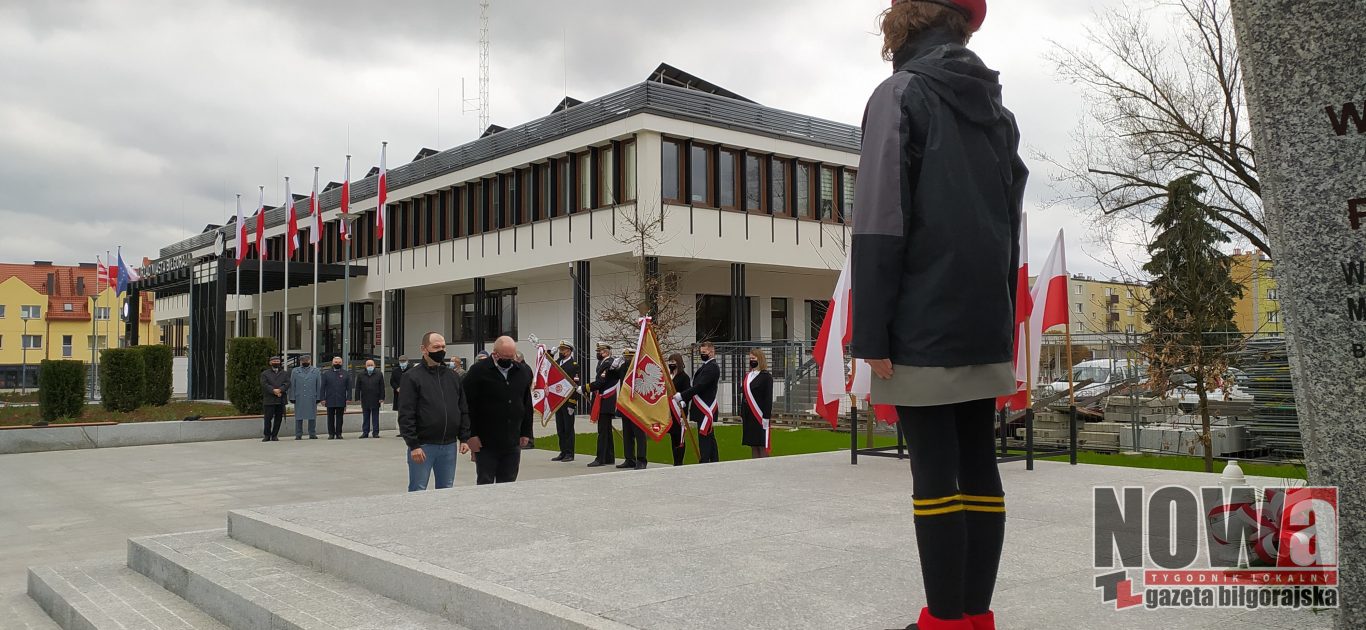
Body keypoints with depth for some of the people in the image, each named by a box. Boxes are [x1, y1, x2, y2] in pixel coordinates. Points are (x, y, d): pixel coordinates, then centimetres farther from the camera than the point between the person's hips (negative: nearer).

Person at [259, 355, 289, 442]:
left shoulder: (284, 374, 16)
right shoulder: (265, 373, 8)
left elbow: (287, 383, 2)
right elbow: (264, 384, -5)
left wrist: (280, 390, -15)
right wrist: (273, 391, -17)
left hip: (281, 400, 3)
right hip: (269, 400, -3)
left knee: (278, 418, 3)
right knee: (268, 418, -4)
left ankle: (274, 435, 10)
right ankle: (267, 435, 4)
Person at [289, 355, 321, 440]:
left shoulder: (315, 371, 10)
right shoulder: (295, 371, 11)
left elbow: (319, 385, 7)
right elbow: (292, 385, 7)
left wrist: (318, 397, 1)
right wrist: (292, 397, -1)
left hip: (312, 398, 0)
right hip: (299, 399, 0)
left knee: (312, 417, 2)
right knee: (298, 417, 1)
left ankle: (312, 434, 9)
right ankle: (298, 435, 6)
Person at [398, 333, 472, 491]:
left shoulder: (452, 376, 12)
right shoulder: (412, 376, -4)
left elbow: (464, 410, 14)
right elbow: (406, 415, -10)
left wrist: (464, 438, 6)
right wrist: (413, 445, -16)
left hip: (449, 446, 5)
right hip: (423, 446, -5)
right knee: (418, 491, 1)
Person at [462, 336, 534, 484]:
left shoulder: (524, 371, 7)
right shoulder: (478, 371, -7)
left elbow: (527, 405, 14)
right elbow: (468, 405, -8)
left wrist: (526, 433, 9)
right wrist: (472, 435, -11)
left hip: (512, 443, 4)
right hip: (485, 442, -4)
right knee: (485, 484, 2)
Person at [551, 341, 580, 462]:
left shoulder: (574, 364, -7)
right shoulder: (556, 362, 14)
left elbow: (575, 384, -11)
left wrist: (572, 403, -16)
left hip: (568, 401, -7)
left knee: (568, 428, -2)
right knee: (560, 428, 10)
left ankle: (569, 454, 3)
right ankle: (563, 452, 17)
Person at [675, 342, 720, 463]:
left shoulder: (712, 367, -12)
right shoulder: (704, 366, 19)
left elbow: (700, 386, -22)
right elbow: (697, 386, 20)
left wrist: (681, 395, -21)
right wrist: (685, 401, 10)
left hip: (706, 409, -10)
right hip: (703, 409, 10)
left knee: (704, 437, -10)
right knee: (709, 438, 12)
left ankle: (704, 462, -10)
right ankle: (714, 462, 17)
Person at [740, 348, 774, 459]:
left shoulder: (766, 376, -7)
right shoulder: (747, 375, 13)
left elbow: (769, 398, -11)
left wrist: (766, 418, -16)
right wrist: (742, 415, 14)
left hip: (760, 416, -7)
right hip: (748, 416, 7)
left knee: (763, 447, -3)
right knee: (753, 446, 9)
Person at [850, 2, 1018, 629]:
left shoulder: (901, 94, -4)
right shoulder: (997, 110, 18)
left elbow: (880, 223, -13)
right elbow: (1009, 224, 18)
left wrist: (872, 333, -13)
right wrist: (1001, 317, 20)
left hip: (926, 325, -7)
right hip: (986, 324, 7)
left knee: (935, 469, -4)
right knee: (978, 465, 8)